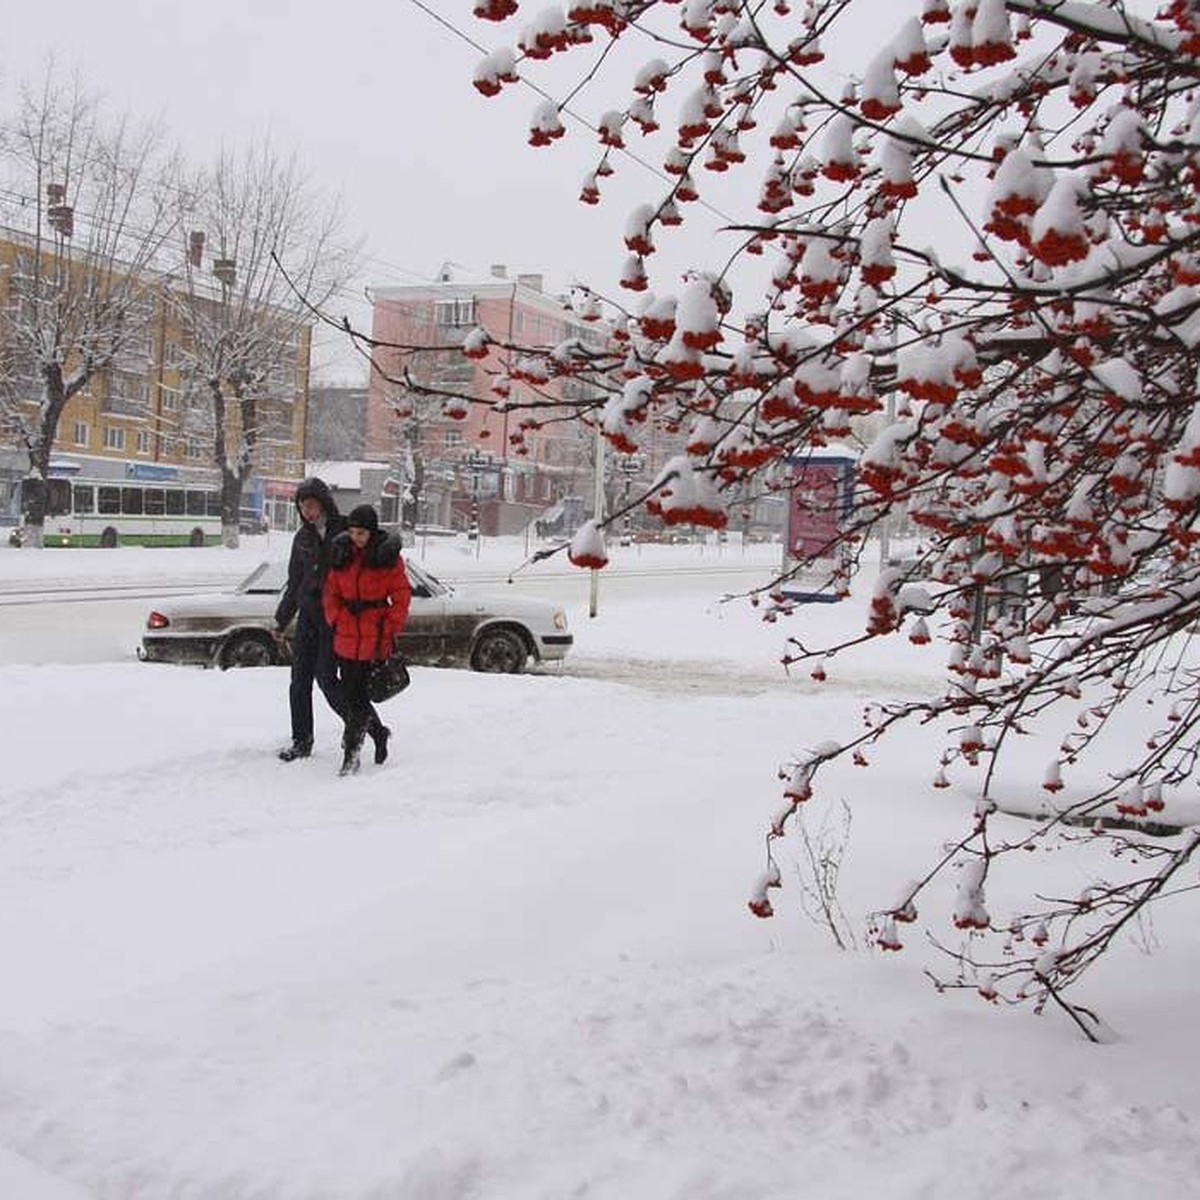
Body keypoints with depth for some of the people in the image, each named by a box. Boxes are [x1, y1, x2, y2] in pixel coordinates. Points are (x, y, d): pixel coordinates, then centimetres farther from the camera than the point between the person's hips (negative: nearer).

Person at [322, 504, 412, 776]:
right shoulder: (342, 553, 8)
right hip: (346, 635, 5)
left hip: (374, 636, -5)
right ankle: (379, 732, 32)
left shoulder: (387, 556, -5)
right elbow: (332, 592, 15)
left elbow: (401, 598, -3)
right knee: (350, 694, 8)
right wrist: (335, 621, 2)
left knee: (356, 695, -7)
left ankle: (351, 755, 1)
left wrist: (389, 633, -8)